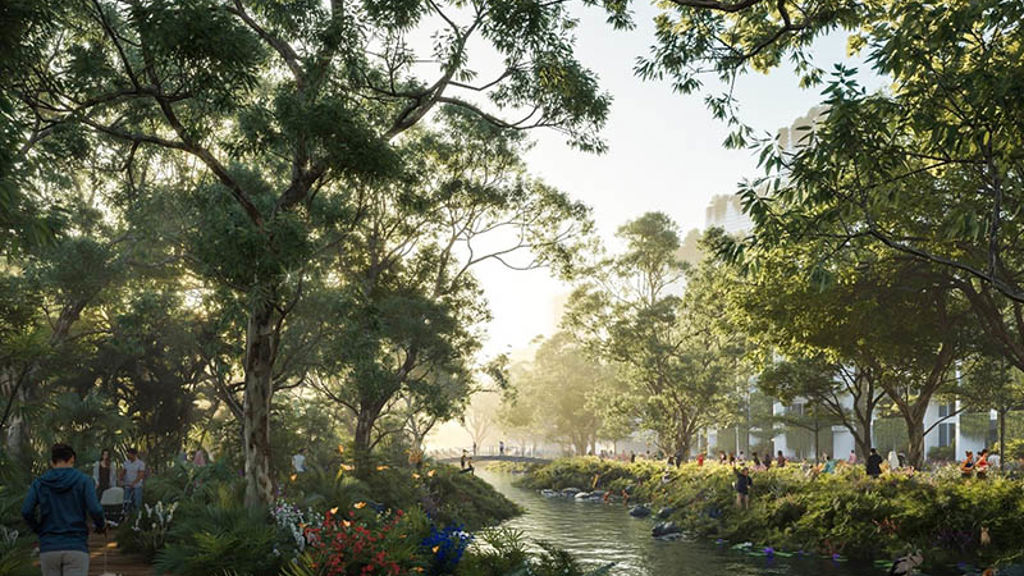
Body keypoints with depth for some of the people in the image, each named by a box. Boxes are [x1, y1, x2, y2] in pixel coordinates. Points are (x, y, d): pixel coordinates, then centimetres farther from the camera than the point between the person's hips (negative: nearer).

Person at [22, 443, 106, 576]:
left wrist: (39, 530, 12)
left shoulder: (39, 483, 6)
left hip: (49, 550, 2)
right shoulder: (83, 480, 0)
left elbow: (26, 511, -6)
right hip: (76, 549, -2)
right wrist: (101, 524, 10)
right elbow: (94, 509, -11)